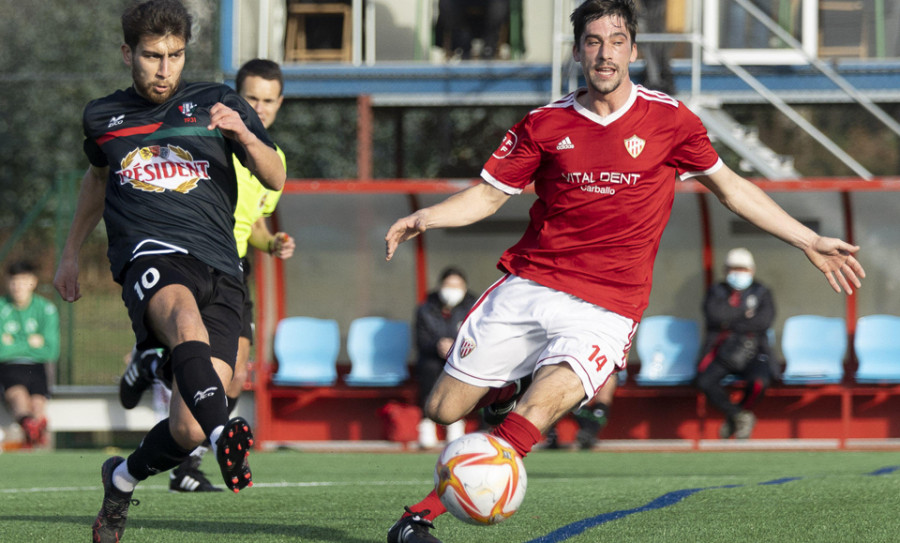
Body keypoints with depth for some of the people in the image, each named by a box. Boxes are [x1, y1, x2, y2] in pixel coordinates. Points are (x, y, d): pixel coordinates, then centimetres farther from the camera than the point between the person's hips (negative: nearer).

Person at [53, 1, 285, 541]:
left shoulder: (218, 102, 13)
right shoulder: (103, 117, 19)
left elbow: (276, 179, 6)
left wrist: (243, 136, -13)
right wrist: (71, 253, 43)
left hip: (220, 271, 1)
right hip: (150, 254, -1)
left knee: (188, 430, -12)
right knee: (185, 314, -40)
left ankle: (123, 479, 20)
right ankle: (225, 435, -65)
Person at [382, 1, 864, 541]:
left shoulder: (669, 119, 1)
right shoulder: (545, 124, 3)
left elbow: (729, 186, 14)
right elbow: (489, 195, 9)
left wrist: (810, 242, 13)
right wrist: (424, 218, -10)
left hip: (605, 308, -3)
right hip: (527, 287, 3)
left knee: (534, 416, -25)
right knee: (444, 410, 3)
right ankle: (503, 393, 37)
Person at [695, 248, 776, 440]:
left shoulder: (761, 293, 12)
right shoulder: (717, 292, 13)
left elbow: (764, 321, -7)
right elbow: (715, 314, -9)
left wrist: (731, 323, -7)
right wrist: (745, 311, -5)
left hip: (753, 351, -1)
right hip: (721, 350, 1)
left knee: (760, 380, -33)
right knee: (705, 381, -30)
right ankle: (739, 416, -8)